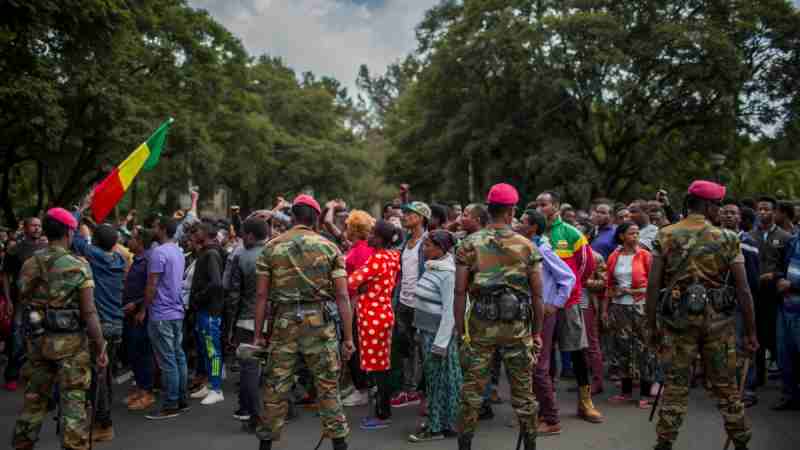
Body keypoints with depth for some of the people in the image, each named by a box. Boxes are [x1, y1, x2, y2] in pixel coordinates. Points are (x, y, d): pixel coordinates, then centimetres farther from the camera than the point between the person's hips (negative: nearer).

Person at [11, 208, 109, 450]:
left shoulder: (29, 265, 3)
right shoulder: (78, 266, -13)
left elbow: (23, 304, 12)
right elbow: (89, 312, -16)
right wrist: (101, 346, -10)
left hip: (37, 340, 5)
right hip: (71, 341, -5)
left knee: (34, 398, 18)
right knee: (74, 400, 2)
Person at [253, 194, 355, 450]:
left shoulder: (271, 247, 4)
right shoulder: (329, 247, 1)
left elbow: (261, 294, 1)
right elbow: (342, 296, -4)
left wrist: (258, 334, 7)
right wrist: (348, 337, -1)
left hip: (284, 322, 1)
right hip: (321, 323, -1)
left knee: (275, 387, 10)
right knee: (328, 386, 9)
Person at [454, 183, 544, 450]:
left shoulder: (469, 244, -2)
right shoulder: (527, 246, -1)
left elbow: (460, 292, -5)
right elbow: (537, 295, 0)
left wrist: (460, 331, 2)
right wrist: (537, 332, 10)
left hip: (480, 324, 0)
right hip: (517, 326, 1)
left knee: (472, 390, 9)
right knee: (523, 390, 14)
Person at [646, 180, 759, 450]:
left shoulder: (664, 237, 0)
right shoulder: (727, 239, -2)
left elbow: (653, 286, -4)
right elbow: (743, 291, -3)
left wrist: (652, 327, 4)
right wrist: (750, 333, 5)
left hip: (677, 319, 0)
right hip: (717, 320, 0)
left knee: (675, 385, 7)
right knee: (726, 386, 14)